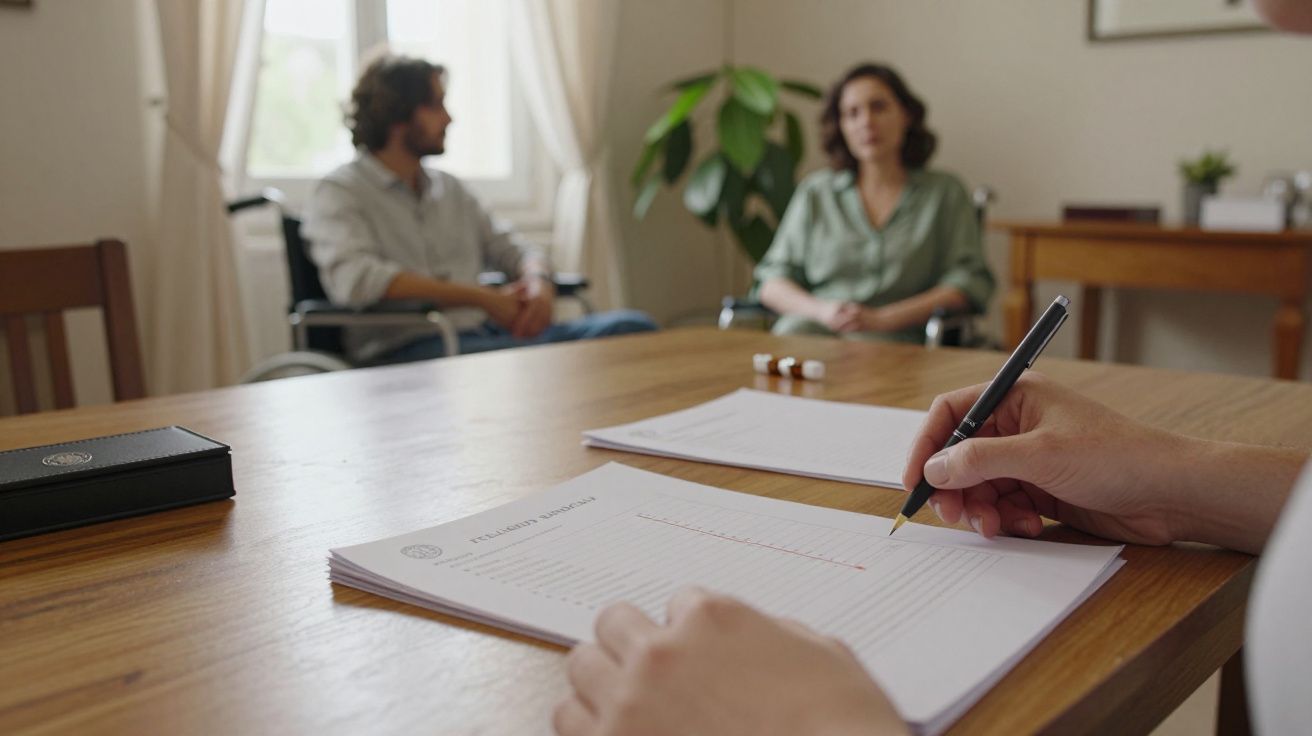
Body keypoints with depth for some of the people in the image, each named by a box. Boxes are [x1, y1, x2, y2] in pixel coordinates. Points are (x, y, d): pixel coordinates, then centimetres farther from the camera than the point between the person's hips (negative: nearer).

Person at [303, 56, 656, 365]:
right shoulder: (340, 192, 1)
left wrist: (538, 282, -4)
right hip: (406, 347, -6)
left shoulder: (448, 187, 22)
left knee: (632, 327, -17)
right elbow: (354, 279, -17)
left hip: (485, 332, 7)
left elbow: (511, 247, 24)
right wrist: (482, 298, -17)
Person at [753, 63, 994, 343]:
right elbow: (772, 281, 13)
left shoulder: (945, 192, 14)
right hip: (811, 330, 1)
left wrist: (883, 319, -11)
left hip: (896, 340, -1)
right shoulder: (815, 191, 18)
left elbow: (969, 283, 3)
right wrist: (821, 310, -9)